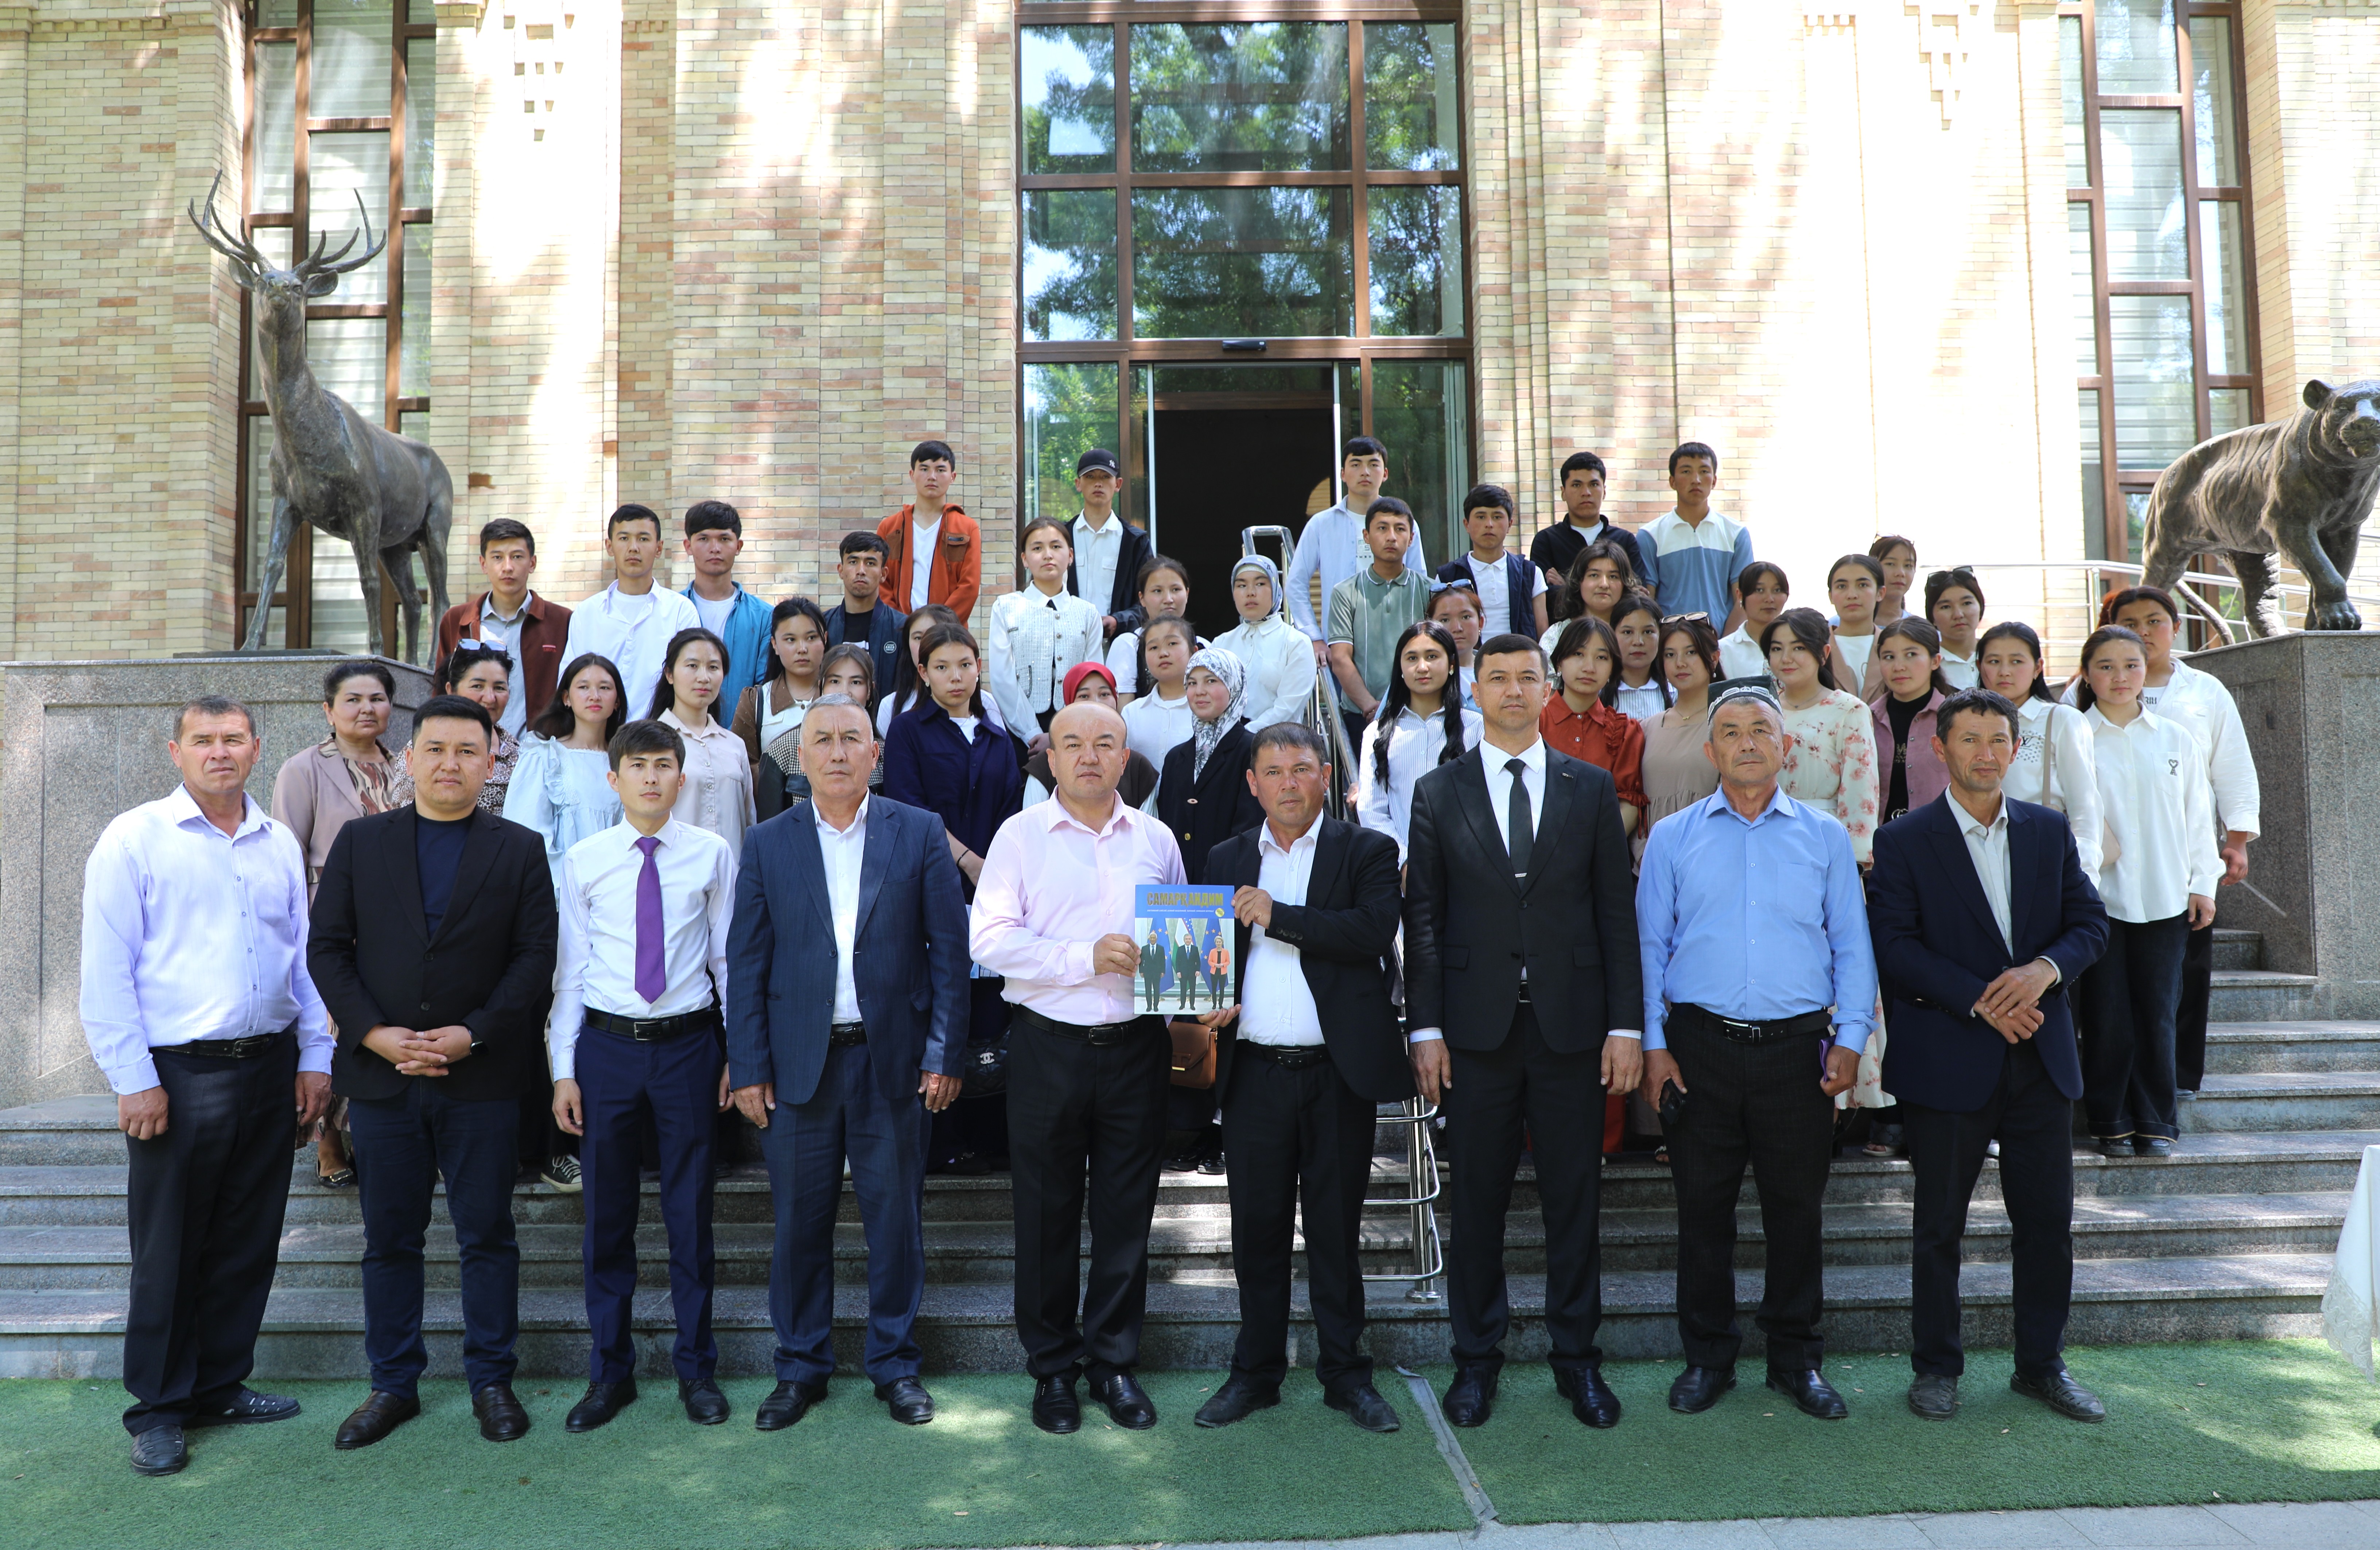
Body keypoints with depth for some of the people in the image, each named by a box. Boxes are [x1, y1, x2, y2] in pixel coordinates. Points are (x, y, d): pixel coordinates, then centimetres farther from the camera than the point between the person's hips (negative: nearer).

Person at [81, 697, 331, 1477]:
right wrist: (135, 1081, -11)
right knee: (168, 1249, 5)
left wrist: (315, 1057, 8)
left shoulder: (280, 844, 9)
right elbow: (107, 969, -6)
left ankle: (221, 1387, 27)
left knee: (248, 1243, 12)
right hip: (179, 1074, -4)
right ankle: (158, 1410, 19)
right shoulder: (134, 839, -4)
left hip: (270, 1069, 4)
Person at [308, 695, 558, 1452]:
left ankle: (492, 1381, 19)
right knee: (389, 1239, 11)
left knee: (488, 1235, 6)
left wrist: (472, 1034, -12)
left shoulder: (520, 850, 3)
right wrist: (373, 1032, -9)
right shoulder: (360, 842, 7)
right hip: (380, 1074, 2)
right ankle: (393, 1384, 24)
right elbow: (327, 946, 4)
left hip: (482, 1077, -1)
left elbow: (535, 957, -2)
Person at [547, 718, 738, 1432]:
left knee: (691, 1211, 8)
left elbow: (729, 958, 4)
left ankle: (697, 1367, 24)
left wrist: (741, 1052, 3)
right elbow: (570, 970, 3)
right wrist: (564, 1070, 0)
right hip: (607, 1045, 1)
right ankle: (609, 1369, 27)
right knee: (608, 1213, 10)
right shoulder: (583, 861, 1)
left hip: (687, 1044, -1)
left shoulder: (712, 854, 0)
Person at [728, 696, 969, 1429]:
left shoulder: (920, 833, 1)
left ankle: (895, 1363, 23)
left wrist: (944, 1053, -4)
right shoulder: (767, 844, 4)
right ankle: (801, 1366, 25)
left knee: (896, 1219, 7)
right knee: (800, 1221, 9)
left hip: (893, 1058, -1)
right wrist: (749, 1066, -2)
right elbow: (747, 962, 4)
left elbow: (949, 949, 1)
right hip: (799, 1060, 1)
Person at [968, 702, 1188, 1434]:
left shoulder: (1156, 839, 10)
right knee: (1047, 1214, 7)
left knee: (1127, 1212, 8)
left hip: (1136, 1047, 2)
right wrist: (1086, 958, -17)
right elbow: (989, 938, -9)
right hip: (1049, 1047, -2)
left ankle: (1114, 1361, 24)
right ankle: (1052, 1367, 23)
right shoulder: (1021, 835, 0)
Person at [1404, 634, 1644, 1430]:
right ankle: (1477, 1357, 22)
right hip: (1477, 1028, 0)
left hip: (1571, 1025, 1)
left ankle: (1577, 1357, 24)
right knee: (1477, 1200, 8)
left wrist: (1625, 1023, -1)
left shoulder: (1592, 789, 7)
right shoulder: (1438, 792, 5)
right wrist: (1425, 1027, -3)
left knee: (1574, 1199, 8)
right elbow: (1423, 918, 2)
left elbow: (1617, 912, 4)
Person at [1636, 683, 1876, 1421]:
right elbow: (1650, 946, 6)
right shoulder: (1672, 839, 6)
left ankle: (1796, 1357, 23)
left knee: (1797, 1207, 7)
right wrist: (1654, 1043, -1)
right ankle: (1708, 1355, 20)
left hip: (1796, 1047, 0)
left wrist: (1850, 1039, -1)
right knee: (1703, 1206, 6)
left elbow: (1851, 945, 7)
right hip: (1700, 1046, 0)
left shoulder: (1825, 836, 8)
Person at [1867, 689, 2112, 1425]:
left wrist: (2046, 968, -13)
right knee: (1939, 1223, 7)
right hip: (1946, 1061, -4)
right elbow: (1894, 948, -11)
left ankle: (2041, 1363, 27)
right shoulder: (1904, 841, -4)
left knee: (2048, 1219, 10)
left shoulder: (2049, 831, 9)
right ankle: (1936, 1366, 21)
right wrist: (1979, 999, -19)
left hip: (2041, 1058, 4)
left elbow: (2090, 923, 7)